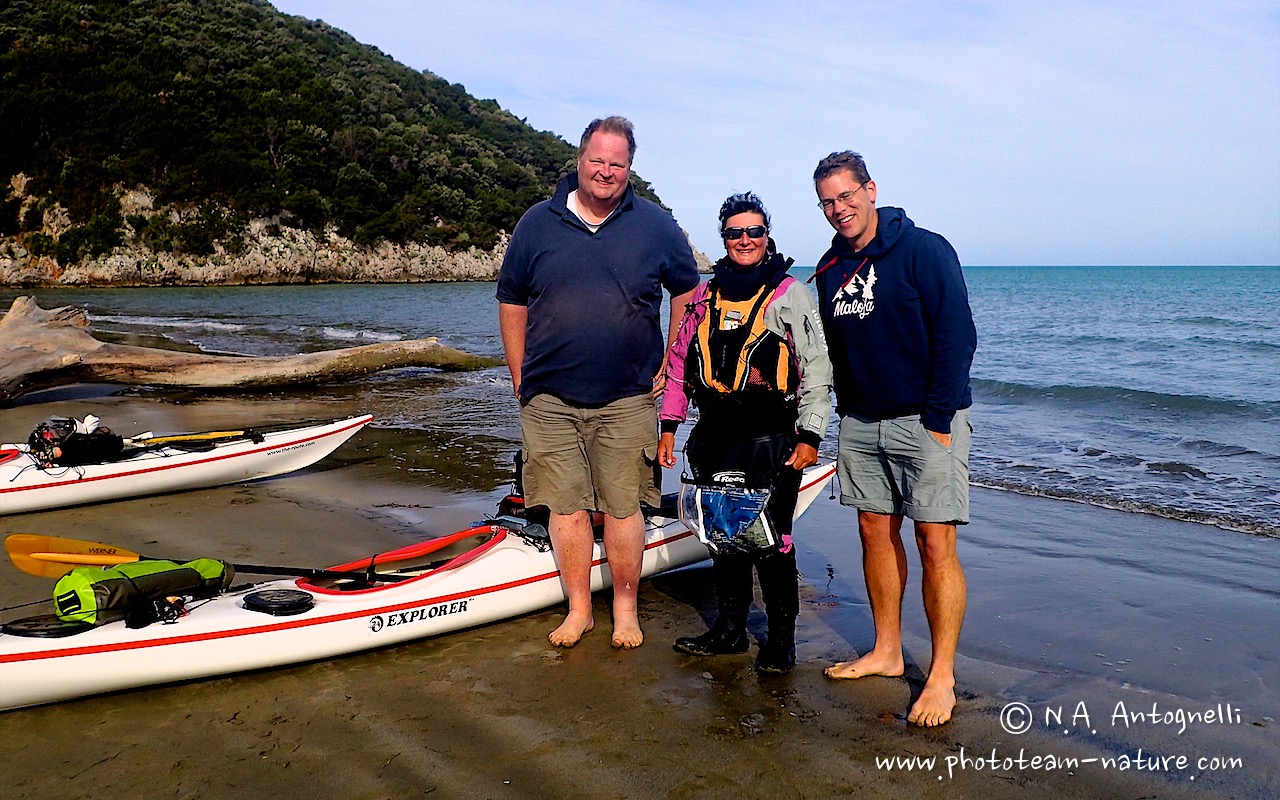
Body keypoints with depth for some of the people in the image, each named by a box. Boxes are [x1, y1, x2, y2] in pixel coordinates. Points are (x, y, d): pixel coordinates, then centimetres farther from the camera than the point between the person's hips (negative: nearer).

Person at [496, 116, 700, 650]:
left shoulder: (655, 225, 4)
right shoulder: (538, 223, 5)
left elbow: (686, 290, 14)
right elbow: (512, 301, 10)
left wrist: (670, 364, 8)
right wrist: (519, 376, 7)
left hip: (627, 399, -1)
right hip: (550, 398, 1)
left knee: (623, 506, 3)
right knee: (565, 506, 4)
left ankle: (625, 609, 18)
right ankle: (578, 608, 18)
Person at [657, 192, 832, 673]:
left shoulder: (790, 294, 0)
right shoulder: (705, 295, 13)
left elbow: (817, 369, -3)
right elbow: (680, 360, 18)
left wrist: (810, 435, -10)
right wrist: (669, 425, 14)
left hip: (770, 439, -5)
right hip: (715, 435, 5)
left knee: (771, 541, -2)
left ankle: (782, 638, 13)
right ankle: (730, 628, 24)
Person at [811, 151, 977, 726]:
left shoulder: (923, 250, -8)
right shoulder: (830, 268, 11)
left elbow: (956, 336, -12)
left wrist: (938, 420, -16)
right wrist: (845, 410, 12)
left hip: (926, 420, -6)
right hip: (860, 423, 6)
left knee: (935, 543, -6)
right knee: (876, 532, 11)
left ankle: (942, 676, 3)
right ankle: (886, 651, 24)